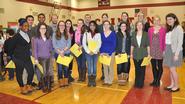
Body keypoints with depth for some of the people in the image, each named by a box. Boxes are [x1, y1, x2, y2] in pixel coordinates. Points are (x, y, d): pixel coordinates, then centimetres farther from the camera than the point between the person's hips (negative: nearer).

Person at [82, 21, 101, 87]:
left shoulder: (98, 34, 6)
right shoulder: (86, 33, 6)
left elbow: (99, 44, 1)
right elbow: (84, 43, 1)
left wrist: (94, 51, -10)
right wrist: (88, 51, -8)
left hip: (95, 53, 1)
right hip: (88, 53, -1)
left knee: (94, 66, 3)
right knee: (89, 66, -2)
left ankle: (94, 81, 13)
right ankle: (89, 81, 8)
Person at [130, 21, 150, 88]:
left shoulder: (145, 34, 1)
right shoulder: (134, 34, 6)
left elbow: (148, 45, 1)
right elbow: (132, 44, 7)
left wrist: (148, 54, -3)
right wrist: (131, 53, 3)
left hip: (143, 54, -2)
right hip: (136, 54, 2)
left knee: (142, 69, 0)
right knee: (137, 69, 8)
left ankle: (141, 84, 12)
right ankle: (136, 83, 20)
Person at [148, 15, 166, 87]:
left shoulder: (163, 29, -3)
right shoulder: (150, 29, 5)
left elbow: (164, 41, -4)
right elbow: (149, 40, 6)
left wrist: (164, 50, -10)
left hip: (160, 50, -3)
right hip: (152, 50, 3)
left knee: (159, 66, 7)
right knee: (153, 66, 11)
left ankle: (158, 81, 19)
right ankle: (154, 80, 24)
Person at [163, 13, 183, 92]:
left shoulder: (178, 28, -9)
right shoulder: (168, 28, 13)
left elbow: (180, 42, -13)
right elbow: (166, 41, 10)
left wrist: (176, 54, -17)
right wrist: (165, 50, 4)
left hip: (174, 50, -7)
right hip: (168, 50, 7)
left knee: (172, 69, -3)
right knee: (170, 69, 11)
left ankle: (176, 86, 13)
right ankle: (172, 84, 22)